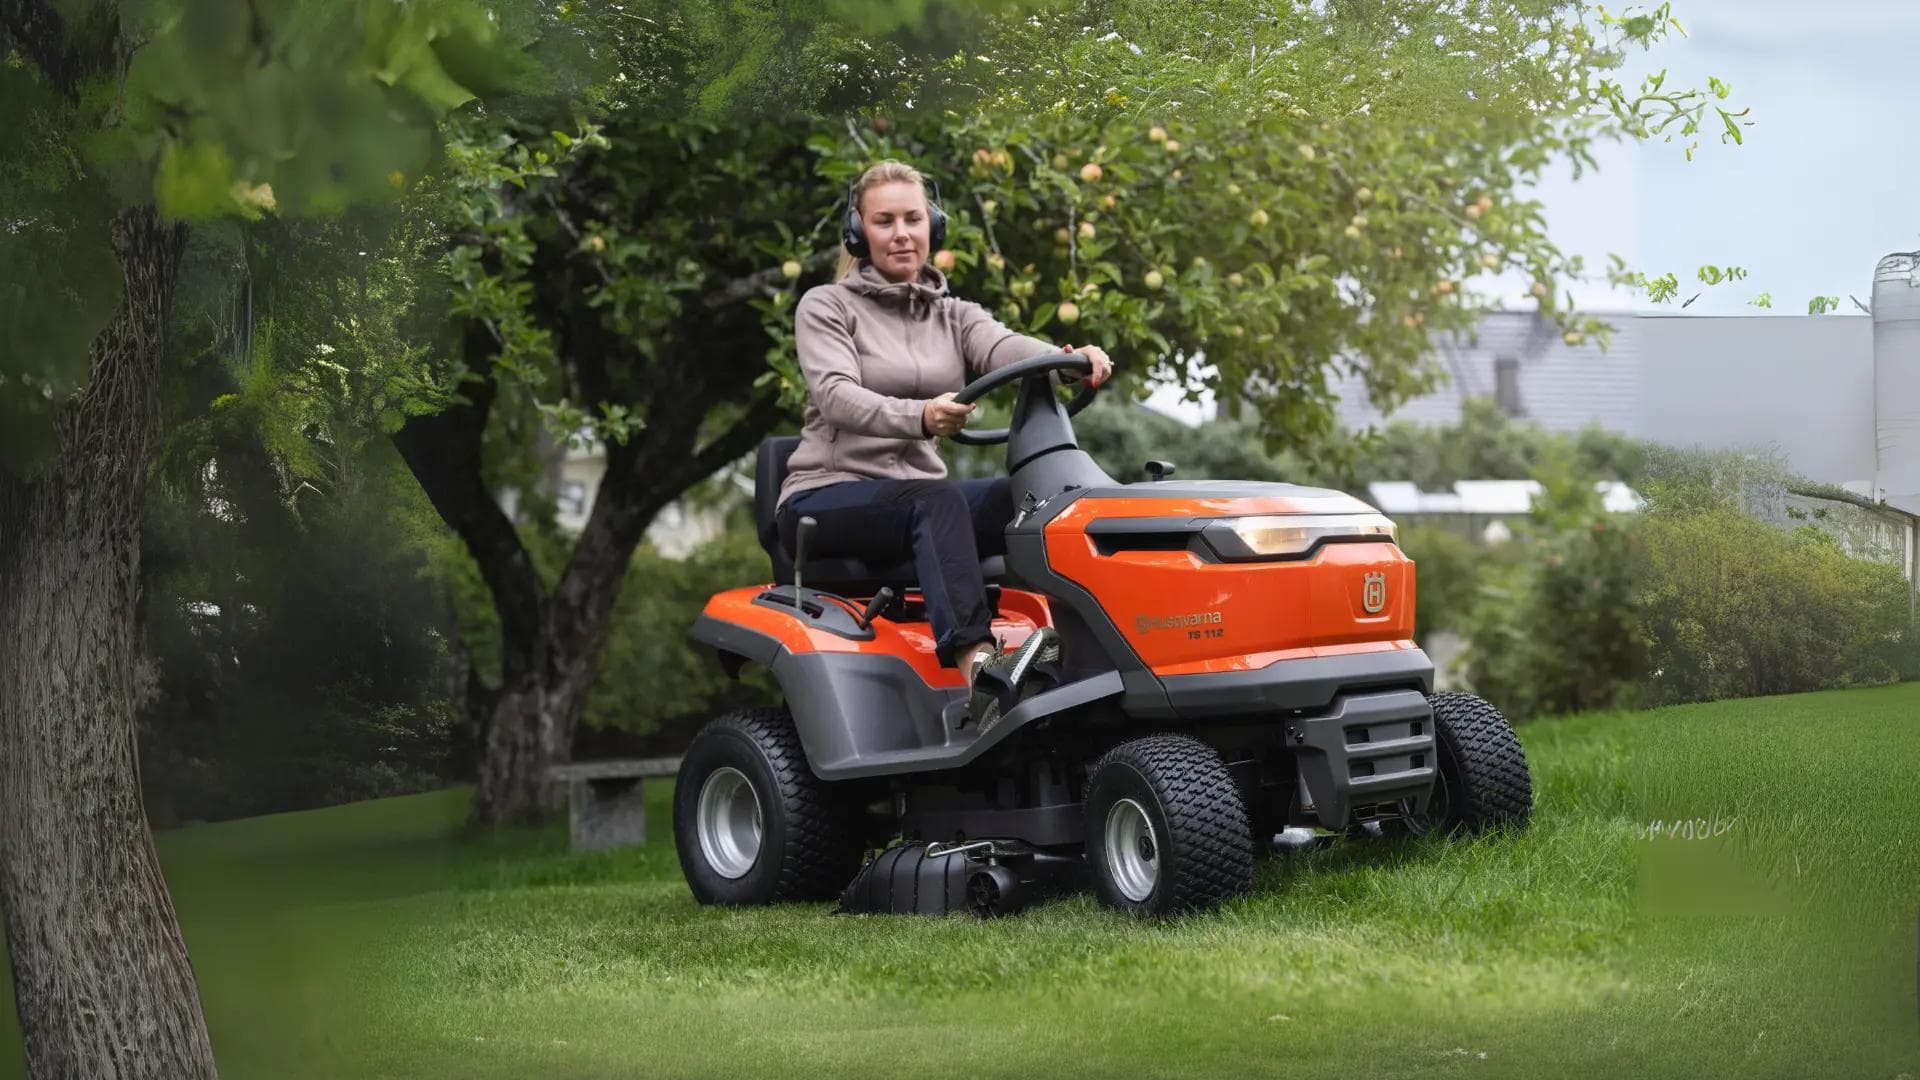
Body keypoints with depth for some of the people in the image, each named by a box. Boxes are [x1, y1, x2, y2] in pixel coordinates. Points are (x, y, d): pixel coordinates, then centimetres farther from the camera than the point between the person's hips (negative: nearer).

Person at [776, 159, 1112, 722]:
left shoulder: (953, 316, 15)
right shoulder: (826, 307, 2)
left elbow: (1006, 347, -8)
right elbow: (836, 395, -18)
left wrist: (1070, 358, -34)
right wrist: (918, 417, -39)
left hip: (919, 498, 5)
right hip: (825, 496, -5)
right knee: (938, 499, -37)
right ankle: (976, 663, -55)